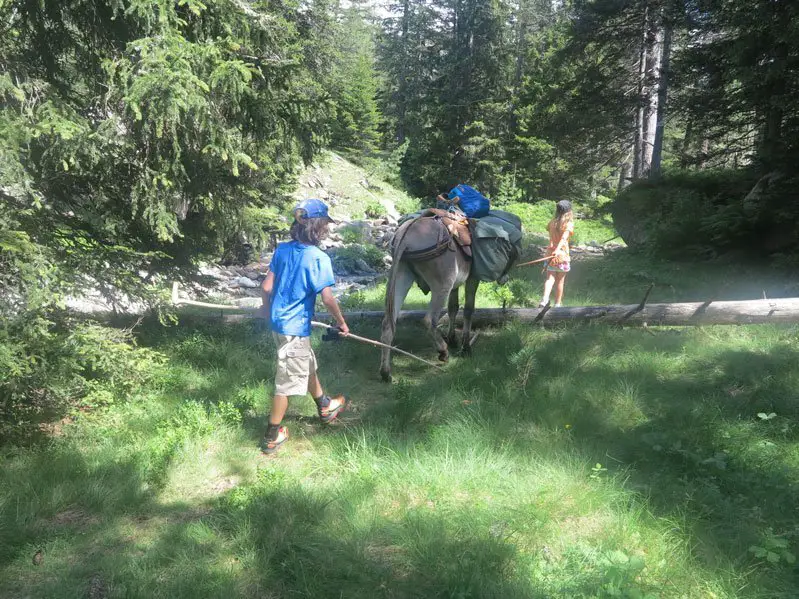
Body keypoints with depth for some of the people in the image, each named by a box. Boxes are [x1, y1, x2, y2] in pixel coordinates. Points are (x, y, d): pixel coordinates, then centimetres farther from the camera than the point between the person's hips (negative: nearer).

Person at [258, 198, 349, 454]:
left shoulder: (282, 249, 0)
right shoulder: (319, 258, -20)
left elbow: (266, 286, 4)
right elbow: (328, 298, -18)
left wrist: (267, 309, 23)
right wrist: (341, 322, -2)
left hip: (278, 321, 8)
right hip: (295, 328, -8)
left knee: (308, 365, 26)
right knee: (288, 381, 6)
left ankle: (325, 407, 48)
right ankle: (272, 436, 18)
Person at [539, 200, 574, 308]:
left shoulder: (552, 222, 5)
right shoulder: (569, 224, -7)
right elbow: (564, 237, -22)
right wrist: (558, 249, -33)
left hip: (550, 253, 3)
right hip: (562, 254, -3)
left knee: (550, 278, 0)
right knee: (560, 281, 8)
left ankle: (545, 298, -23)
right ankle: (557, 304, 14)